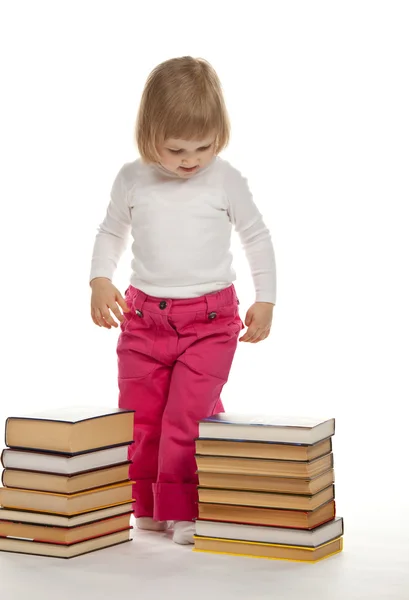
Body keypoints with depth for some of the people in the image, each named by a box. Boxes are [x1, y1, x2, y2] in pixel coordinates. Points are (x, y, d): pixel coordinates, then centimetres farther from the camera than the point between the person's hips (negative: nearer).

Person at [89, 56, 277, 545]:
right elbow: (111, 232, 14)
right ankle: (148, 507, 22)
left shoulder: (226, 181, -5)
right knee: (139, 415, 7)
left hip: (211, 318, -3)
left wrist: (264, 301, 2)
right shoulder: (133, 180, -1)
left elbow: (257, 238, 6)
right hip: (144, 316, 3)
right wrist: (100, 281, -1)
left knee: (188, 415, -10)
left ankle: (184, 510, 3)